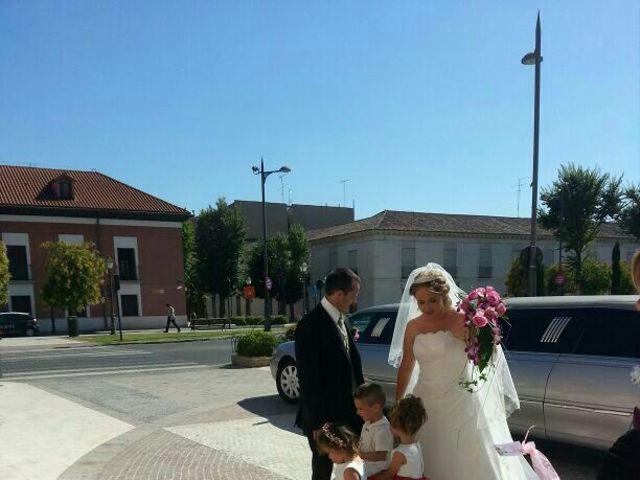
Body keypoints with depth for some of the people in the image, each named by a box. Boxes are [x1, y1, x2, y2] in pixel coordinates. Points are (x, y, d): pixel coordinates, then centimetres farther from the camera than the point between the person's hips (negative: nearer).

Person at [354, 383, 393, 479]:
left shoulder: (382, 430, -26)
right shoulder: (369, 422, 4)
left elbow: (380, 456, -27)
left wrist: (360, 454, -24)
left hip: (375, 470, -9)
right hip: (365, 463, 9)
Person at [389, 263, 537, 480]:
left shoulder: (460, 320, -10)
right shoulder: (413, 326, 3)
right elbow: (406, 367, 13)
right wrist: (397, 404, 19)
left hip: (460, 404, -4)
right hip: (426, 404, 4)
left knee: (470, 461, -2)